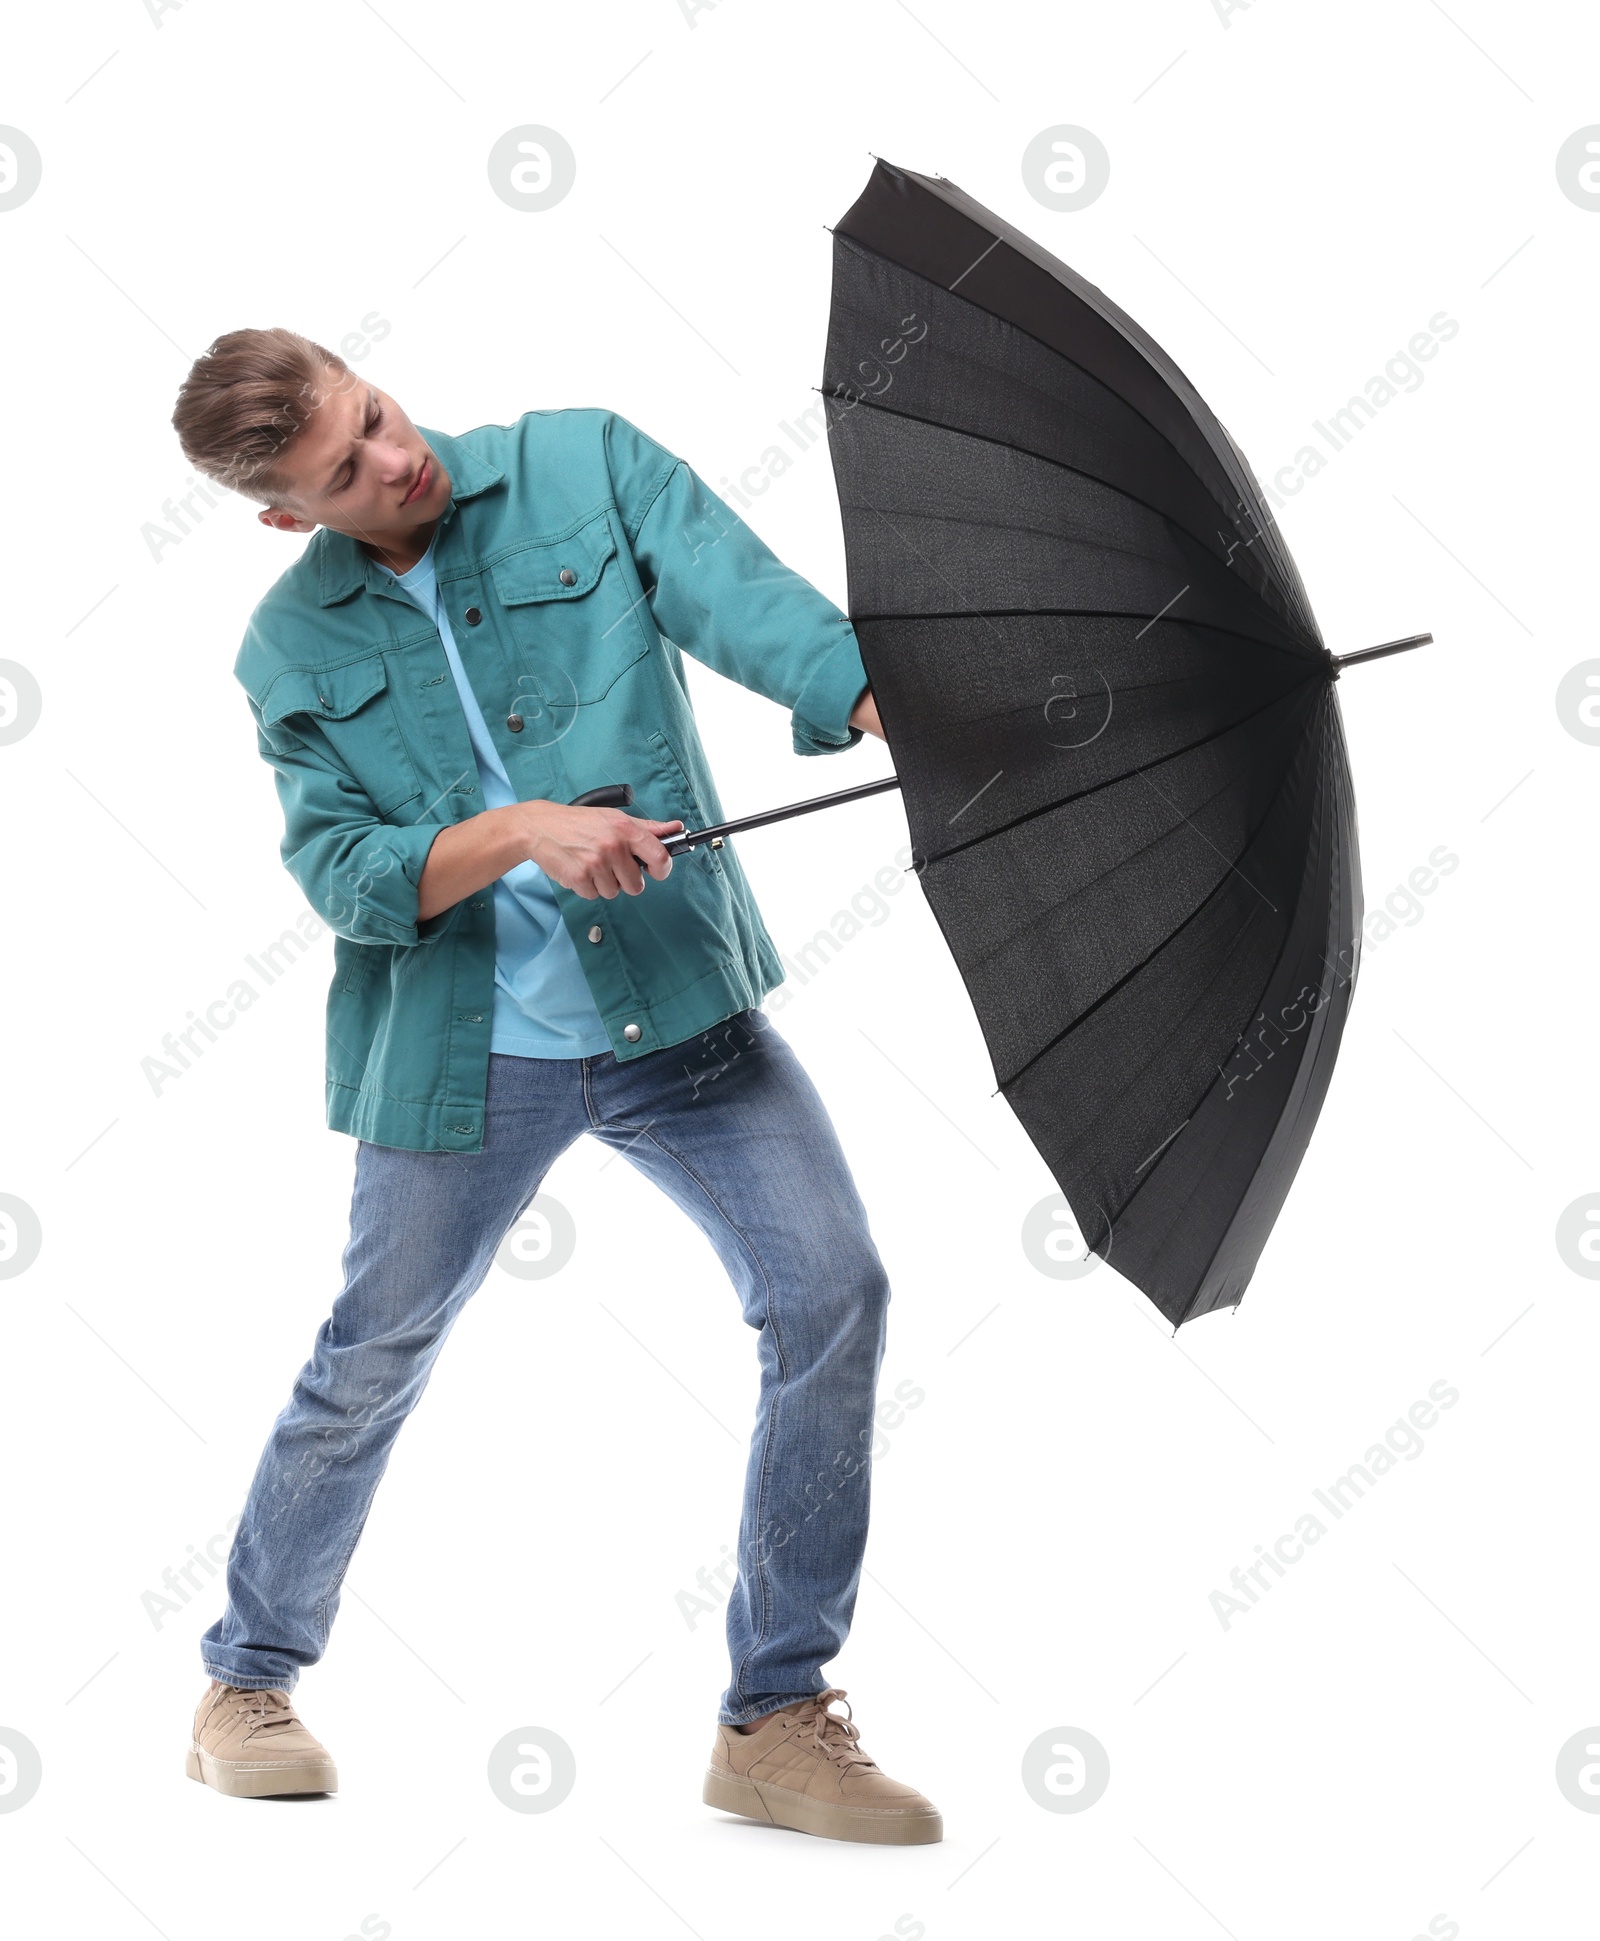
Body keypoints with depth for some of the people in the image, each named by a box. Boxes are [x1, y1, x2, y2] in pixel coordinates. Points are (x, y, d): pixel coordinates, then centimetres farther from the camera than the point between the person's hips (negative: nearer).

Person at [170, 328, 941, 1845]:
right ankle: (248, 1680, 33)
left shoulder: (587, 465, -2)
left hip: (683, 1007, 1)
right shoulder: (292, 651, 1)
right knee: (373, 1364, 10)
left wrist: (890, 706, -34)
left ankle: (777, 1717, 4)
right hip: (465, 1053, -1)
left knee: (831, 1291, -9)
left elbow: (747, 605, -16)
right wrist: (519, 831, -24)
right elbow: (344, 875, -8)